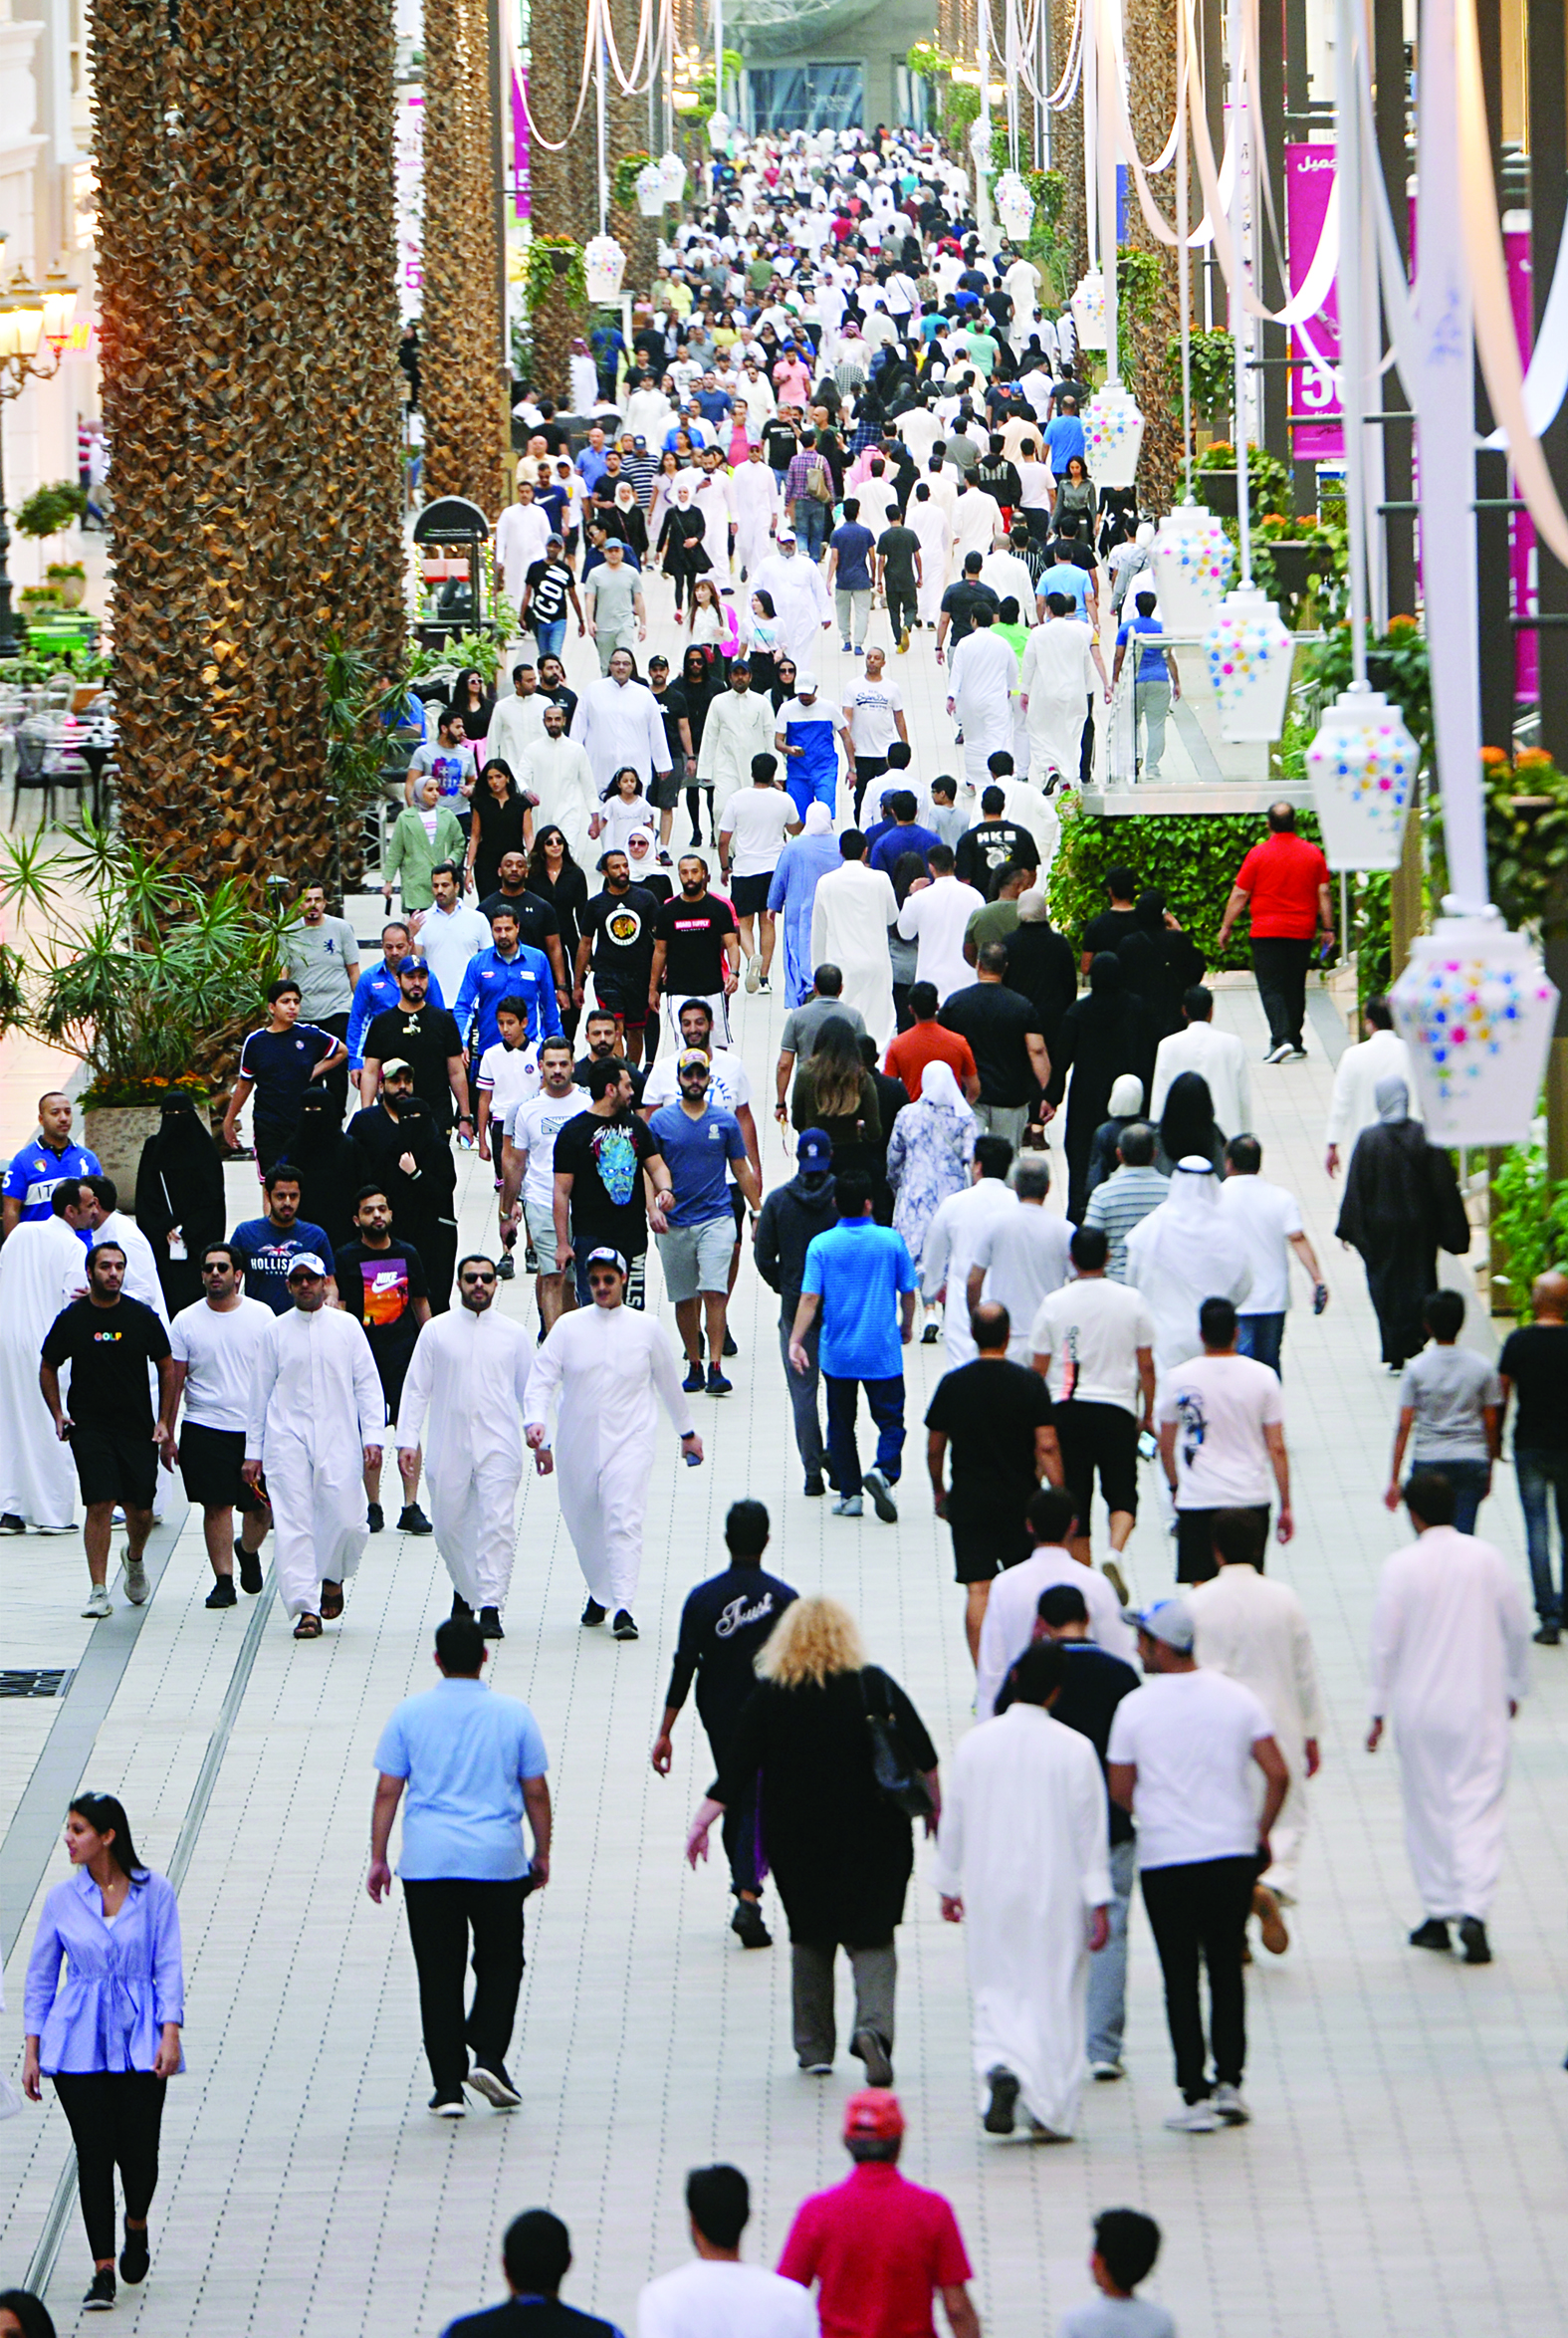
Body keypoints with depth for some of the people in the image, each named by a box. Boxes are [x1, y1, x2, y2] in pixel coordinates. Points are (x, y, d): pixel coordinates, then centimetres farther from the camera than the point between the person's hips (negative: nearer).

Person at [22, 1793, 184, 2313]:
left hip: (140, 2038, -1)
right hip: (79, 2042, 1)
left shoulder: (154, 1892, 0)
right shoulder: (63, 1899, 3)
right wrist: (32, 2051, 6)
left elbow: (168, 1967, -1)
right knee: (94, 2152, -6)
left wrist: (170, 2034, -12)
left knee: (139, 2151, -3)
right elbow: (40, 1977, 9)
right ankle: (103, 2270, 1)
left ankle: (136, 2226, 30)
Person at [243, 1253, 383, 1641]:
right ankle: (306, 1609, -8)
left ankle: (332, 1577, 22)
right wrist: (253, 1452, 11)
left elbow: (367, 1385, 8)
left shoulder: (346, 1327, 7)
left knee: (347, 1520, -8)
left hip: (338, 1438, 0)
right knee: (293, 1524, -9)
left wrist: (372, 1438, -3)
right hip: (287, 1438, 0)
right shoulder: (275, 1331, 8)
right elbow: (260, 1393, 13)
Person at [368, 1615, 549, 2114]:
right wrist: (542, 1853, 17)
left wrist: (378, 1858, 7)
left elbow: (387, 1791, 1)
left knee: (438, 1975, 5)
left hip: (427, 1863, 0)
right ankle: (488, 2054, -4)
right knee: (501, 1964, 15)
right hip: (498, 1861, 0)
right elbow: (536, 1792, 5)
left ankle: (448, 2085, 3)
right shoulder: (513, 1714, 2)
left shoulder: (410, 1714, 2)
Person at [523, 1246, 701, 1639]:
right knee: (584, 1522, 13)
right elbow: (541, 1378, -3)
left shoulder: (647, 1328, 4)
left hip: (629, 1440, -2)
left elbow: (669, 1382, 16)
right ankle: (599, 1592, 37)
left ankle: (622, 1607, -22)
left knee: (625, 1521, -17)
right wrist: (535, 1421, -21)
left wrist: (687, 1432, 25)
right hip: (577, 1441, 2)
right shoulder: (569, 1327, 2)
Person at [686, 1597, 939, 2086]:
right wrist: (935, 1809, 15)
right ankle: (873, 2025, -22)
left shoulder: (769, 1695, -4)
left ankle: (814, 2048, 16)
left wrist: (701, 1821, 3)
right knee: (870, 1937, 3)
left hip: (796, 1839, 1)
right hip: (871, 1837, -1)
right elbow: (923, 1757, 0)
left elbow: (736, 1770, -4)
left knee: (810, 1939, 15)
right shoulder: (875, 1685, -2)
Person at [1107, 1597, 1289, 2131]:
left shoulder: (1136, 1707, -6)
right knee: (1226, 1970, 14)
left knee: (1180, 1979, 3)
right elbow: (1277, 1773, -4)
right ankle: (1229, 2082, 9)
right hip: (1234, 1853, 2)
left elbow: (1120, 1790, -1)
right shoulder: (1236, 1697, 0)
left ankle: (1196, 2094, -1)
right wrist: (1262, 1832, 9)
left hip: (1165, 1861, -2)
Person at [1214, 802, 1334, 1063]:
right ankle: (1295, 1042, 18)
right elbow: (1323, 894, 4)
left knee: (1271, 988, -3)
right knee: (1295, 987, 14)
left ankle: (1281, 1039, -19)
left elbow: (1239, 895, -3)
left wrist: (1225, 927, 5)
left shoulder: (1259, 854, -6)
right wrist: (1327, 928, 10)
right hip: (1302, 932, 3)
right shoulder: (1313, 853, 3)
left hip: (1267, 932, -3)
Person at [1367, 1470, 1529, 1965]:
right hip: (1480, 1705, 1)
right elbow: (1515, 1627, 5)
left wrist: (1379, 1711, 1)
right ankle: (1473, 1911, -16)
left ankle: (1438, 1914, 18)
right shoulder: (1487, 1558, -3)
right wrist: (1513, 1686, 20)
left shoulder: (1401, 1566, -9)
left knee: (1427, 1811, 12)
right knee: (1479, 1809, 0)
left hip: (1419, 1708, -1)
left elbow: (1385, 1642, -7)